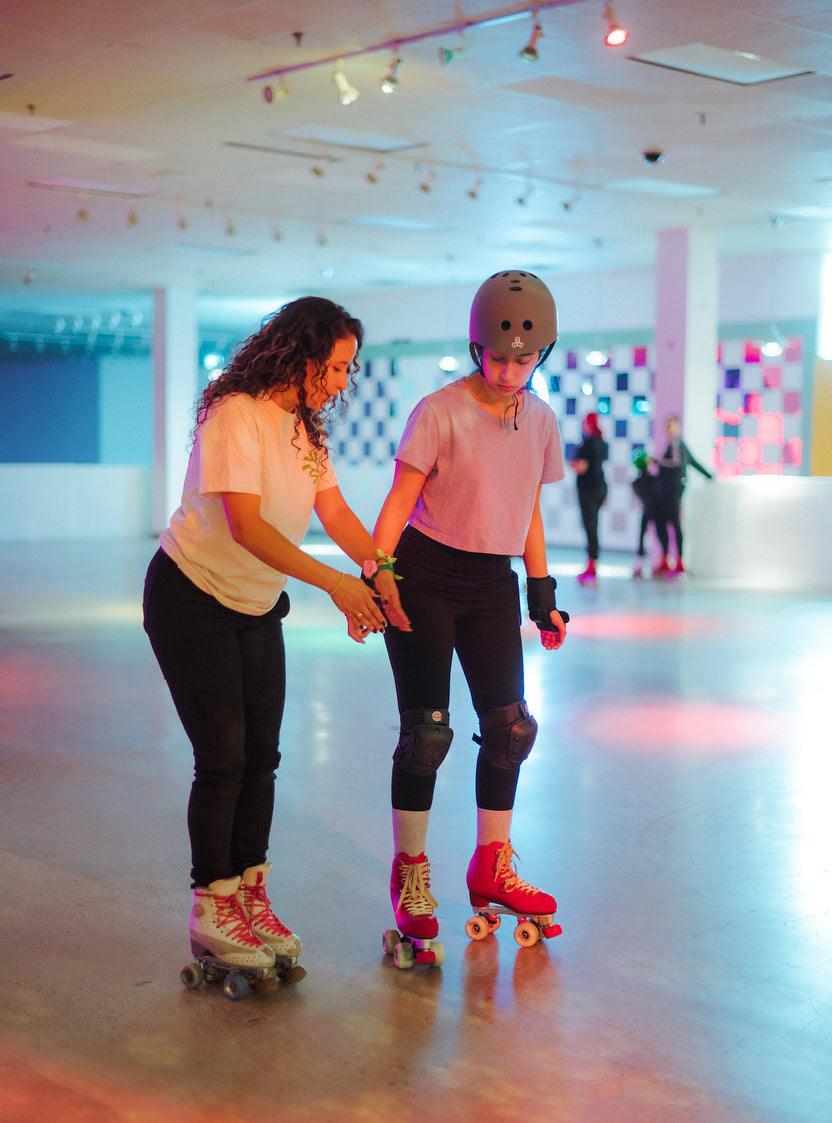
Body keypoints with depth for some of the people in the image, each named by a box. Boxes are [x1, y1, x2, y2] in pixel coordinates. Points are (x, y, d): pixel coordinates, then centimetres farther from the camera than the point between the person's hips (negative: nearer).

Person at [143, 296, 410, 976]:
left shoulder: (305, 428, 6)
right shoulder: (235, 415, -21)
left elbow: (336, 512, -1)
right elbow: (245, 524, -30)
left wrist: (381, 570, -18)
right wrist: (334, 582, -36)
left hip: (258, 605, 8)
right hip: (192, 599, -8)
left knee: (261, 755, 5)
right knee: (223, 756, -8)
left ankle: (249, 896, 17)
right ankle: (210, 911, 4)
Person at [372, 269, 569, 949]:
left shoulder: (541, 421, 6)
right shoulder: (440, 413, -12)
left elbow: (530, 513, 13)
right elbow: (399, 500, -14)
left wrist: (543, 597, 11)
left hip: (492, 585, 5)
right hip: (424, 578, -5)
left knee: (509, 727, 5)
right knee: (426, 732, -5)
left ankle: (491, 867, 22)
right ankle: (410, 870, 12)